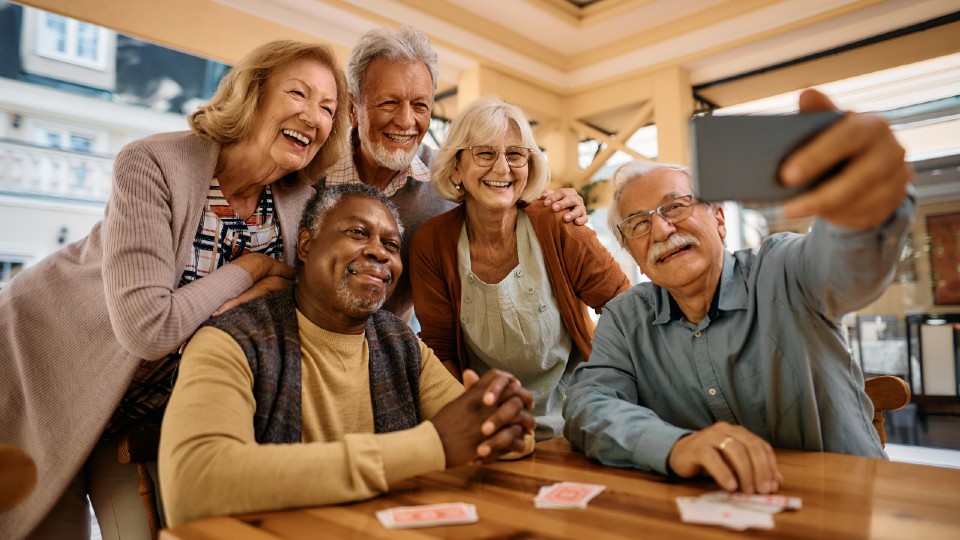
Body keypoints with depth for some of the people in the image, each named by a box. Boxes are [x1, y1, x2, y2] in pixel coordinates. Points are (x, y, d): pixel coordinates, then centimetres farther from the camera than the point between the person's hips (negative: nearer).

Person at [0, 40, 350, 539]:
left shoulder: (301, 200, -11)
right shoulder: (152, 165, -27)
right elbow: (148, 329, -33)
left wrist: (267, 292, -25)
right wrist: (250, 267, -23)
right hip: (44, 375, -4)